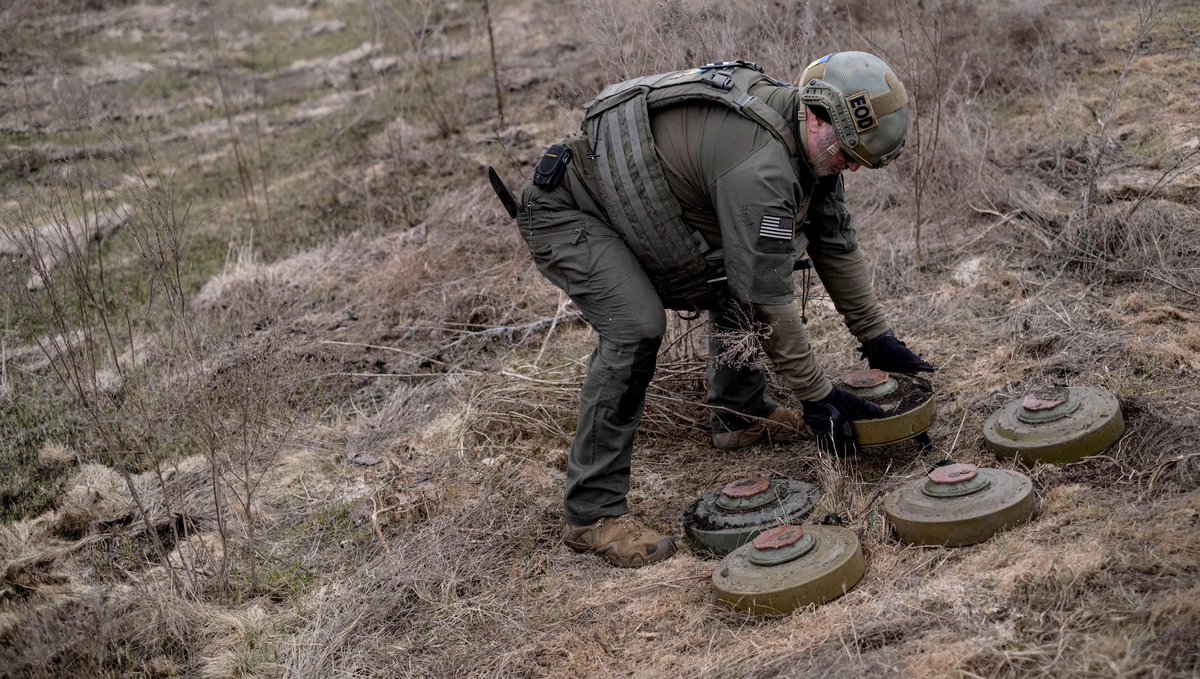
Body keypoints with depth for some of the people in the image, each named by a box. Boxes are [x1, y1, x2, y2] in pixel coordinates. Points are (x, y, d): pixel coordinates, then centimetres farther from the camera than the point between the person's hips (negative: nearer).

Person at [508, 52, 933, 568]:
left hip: (626, 205, 10)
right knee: (636, 328, -27)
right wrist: (818, 397, -20)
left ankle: (741, 415, 27)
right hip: (563, 212, -10)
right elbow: (768, 298, -29)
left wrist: (877, 337, 12)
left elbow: (834, 242, 11)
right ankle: (592, 514, -19)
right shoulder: (759, 164, -33)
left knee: (737, 275, 12)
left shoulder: (811, 141, -2)